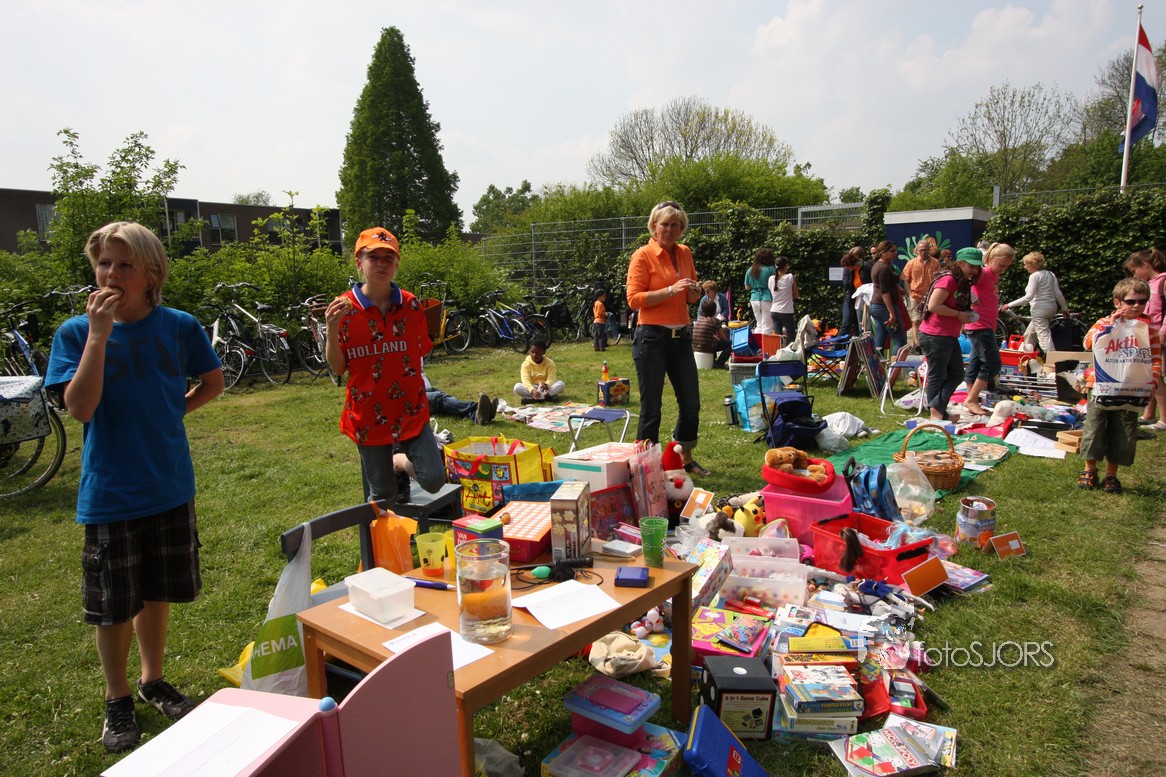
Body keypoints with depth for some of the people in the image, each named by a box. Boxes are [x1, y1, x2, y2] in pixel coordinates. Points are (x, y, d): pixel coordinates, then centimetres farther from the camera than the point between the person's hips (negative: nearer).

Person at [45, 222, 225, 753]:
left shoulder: (179, 326, -3)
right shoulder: (77, 332, -7)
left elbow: (213, 382, 12)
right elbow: (80, 408, -20)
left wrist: (173, 412, 0)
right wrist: (99, 334, -23)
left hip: (169, 485, 2)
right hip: (109, 493, -2)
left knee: (157, 592, 17)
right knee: (114, 606, 9)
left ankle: (153, 680, 37)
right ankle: (118, 699, 30)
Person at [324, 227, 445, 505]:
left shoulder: (410, 304, -1)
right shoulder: (343, 307, -8)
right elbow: (338, 368, -8)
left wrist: (434, 326, -3)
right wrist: (331, 329, -20)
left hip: (411, 411, 2)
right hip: (369, 416, -2)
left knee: (434, 480, -6)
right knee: (383, 497, 7)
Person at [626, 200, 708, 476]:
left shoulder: (685, 253, 11)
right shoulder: (643, 256, -7)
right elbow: (634, 300, -14)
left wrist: (694, 292, -2)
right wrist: (671, 290, -22)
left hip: (681, 337, 6)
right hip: (652, 337, -6)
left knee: (691, 404, 13)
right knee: (651, 408, 0)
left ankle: (686, 459, 32)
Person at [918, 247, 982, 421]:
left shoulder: (964, 284, 16)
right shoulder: (948, 280, -14)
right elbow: (933, 306, -22)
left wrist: (968, 314, 8)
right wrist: (959, 315, -16)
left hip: (950, 337, 10)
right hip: (935, 336, -10)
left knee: (957, 374, 9)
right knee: (937, 377, -1)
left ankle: (937, 409, 7)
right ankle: (936, 413, 8)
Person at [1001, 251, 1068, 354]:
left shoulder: (1034, 276, -11)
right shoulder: (1050, 274, 13)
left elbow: (1028, 297, -19)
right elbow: (1058, 294, 10)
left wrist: (1009, 305, -17)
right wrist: (1065, 308, 19)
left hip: (1040, 309, -9)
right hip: (1051, 307, 9)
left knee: (1044, 336, -12)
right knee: (1029, 335, 20)